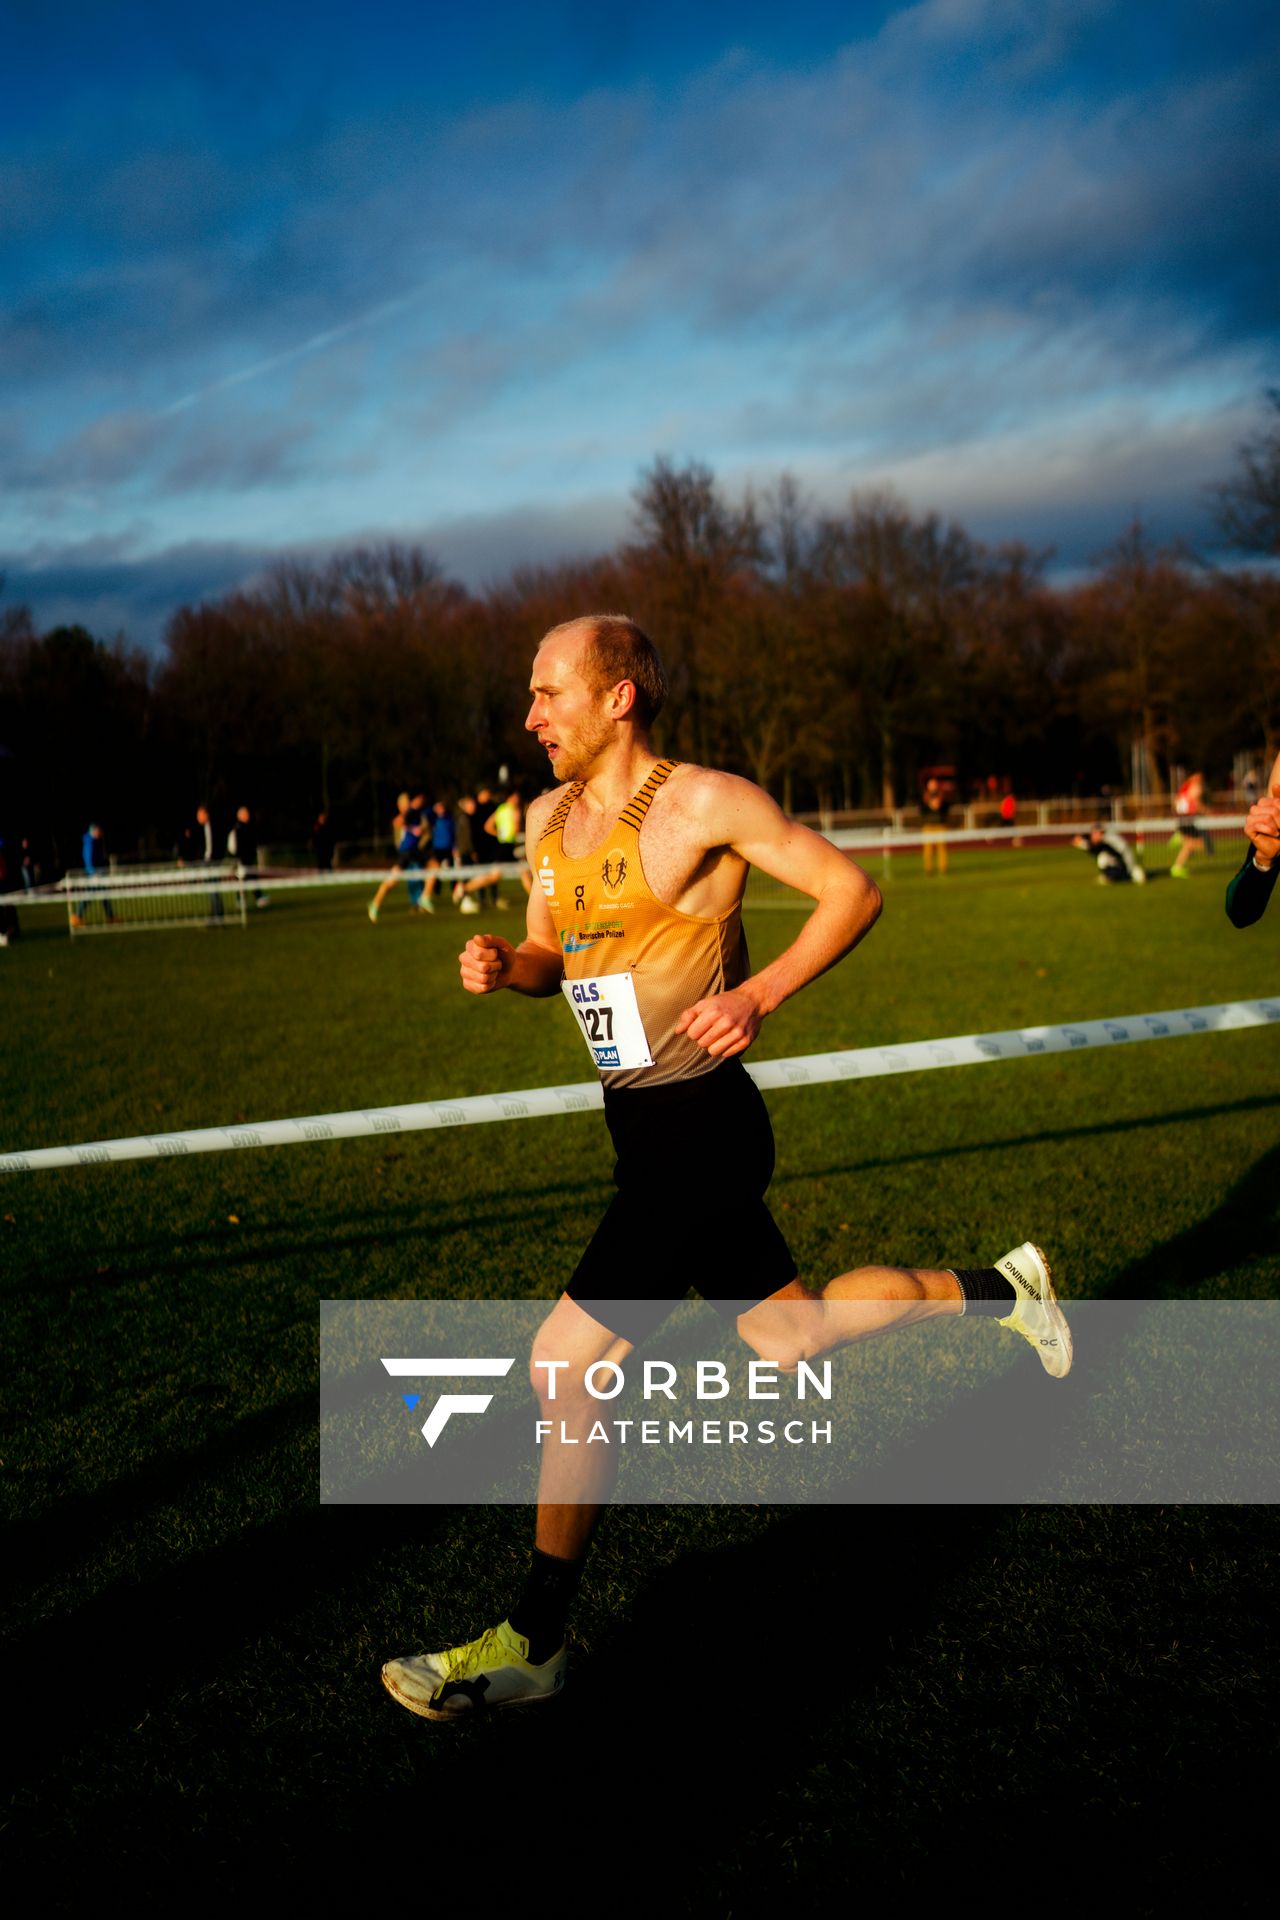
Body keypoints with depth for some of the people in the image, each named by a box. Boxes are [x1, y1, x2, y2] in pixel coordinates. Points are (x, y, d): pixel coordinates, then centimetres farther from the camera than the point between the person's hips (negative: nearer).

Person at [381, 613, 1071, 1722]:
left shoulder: (702, 803, -13)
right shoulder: (548, 818, 9)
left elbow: (853, 892, -8)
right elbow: (554, 954, 20)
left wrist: (760, 994, -19)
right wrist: (503, 964, -2)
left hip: (701, 1124, -8)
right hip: (640, 1125, 9)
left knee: (566, 1365, -6)